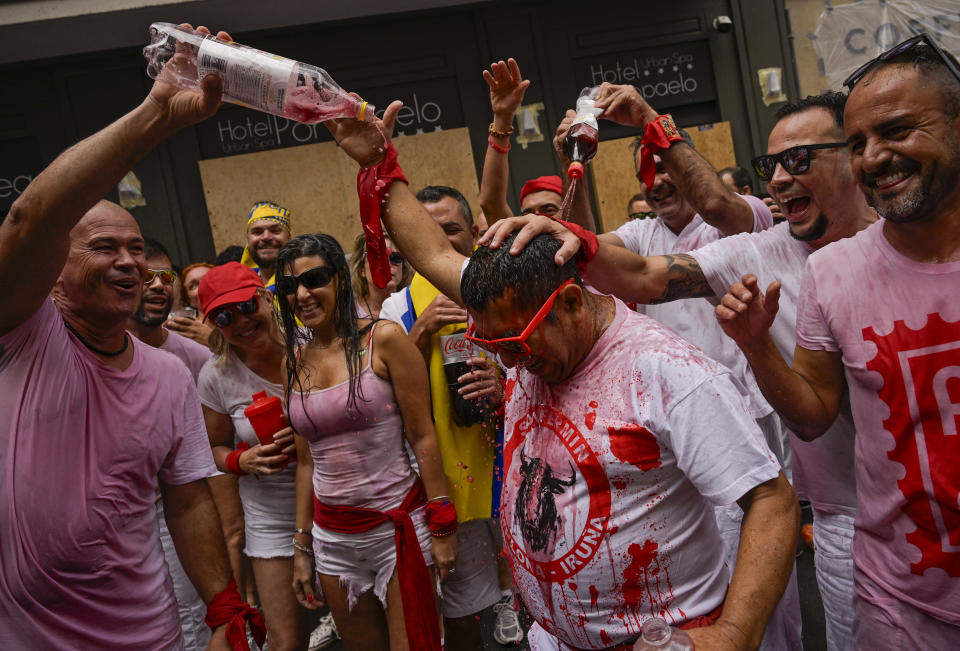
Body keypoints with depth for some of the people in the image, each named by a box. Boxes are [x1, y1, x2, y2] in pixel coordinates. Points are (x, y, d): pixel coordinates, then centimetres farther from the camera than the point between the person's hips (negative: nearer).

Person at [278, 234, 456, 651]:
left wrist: (442, 526, -10)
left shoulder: (382, 339, -10)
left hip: (397, 524, -5)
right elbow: (307, 460, 11)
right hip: (332, 536, 5)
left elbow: (422, 436, -9)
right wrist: (302, 547, 12)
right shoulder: (295, 361, 5)